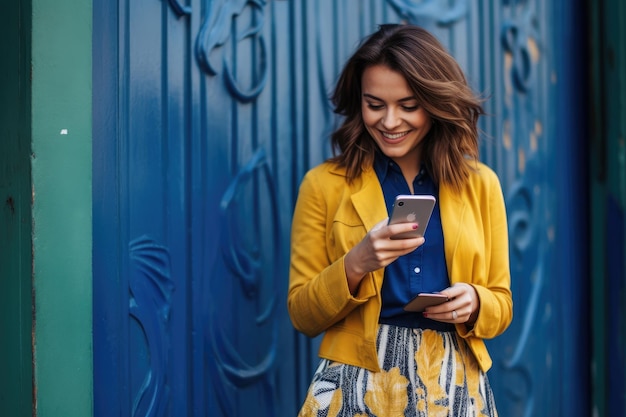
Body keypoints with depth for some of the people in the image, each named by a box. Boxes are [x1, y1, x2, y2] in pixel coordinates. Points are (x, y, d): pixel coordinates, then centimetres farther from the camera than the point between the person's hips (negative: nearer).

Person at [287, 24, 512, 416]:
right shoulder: (325, 184, -2)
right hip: (358, 385, -2)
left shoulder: (480, 185, 4)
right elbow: (303, 314, -2)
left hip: (456, 385, 2)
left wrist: (473, 302, -13)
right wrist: (356, 264, -18)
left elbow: (501, 305, 8)